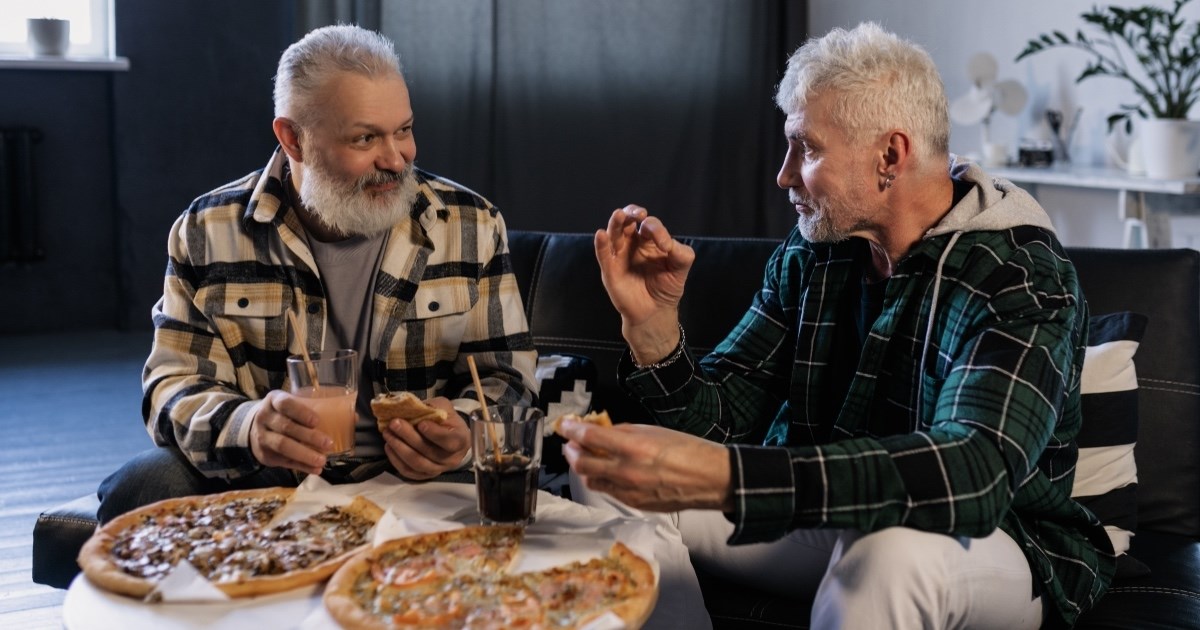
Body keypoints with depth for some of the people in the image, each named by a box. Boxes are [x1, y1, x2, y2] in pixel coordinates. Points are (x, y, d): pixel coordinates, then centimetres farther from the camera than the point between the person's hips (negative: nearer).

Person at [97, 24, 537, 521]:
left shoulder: (472, 227, 4)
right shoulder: (208, 232, 2)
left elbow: (506, 377, 6)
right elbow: (174, 386, 0)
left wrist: (463, 433, -19)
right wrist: (246, 428, -25)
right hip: (256, 489, 1)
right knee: (142, 488, -27)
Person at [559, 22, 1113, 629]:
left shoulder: (1019, 277, -21)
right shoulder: (807, 257, -1)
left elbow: (974, 472, -38)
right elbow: (720, 417, -1)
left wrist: (723, 478, -49)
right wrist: (652, 322, -23)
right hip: (828, 521, 5)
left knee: (892, 552, -40)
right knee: (606, 473, -7)